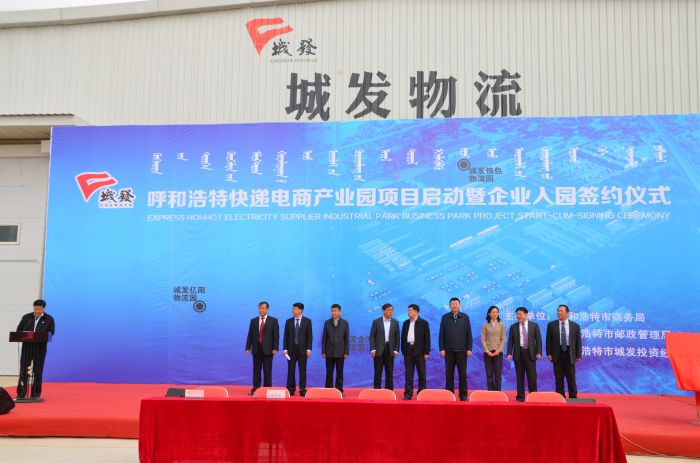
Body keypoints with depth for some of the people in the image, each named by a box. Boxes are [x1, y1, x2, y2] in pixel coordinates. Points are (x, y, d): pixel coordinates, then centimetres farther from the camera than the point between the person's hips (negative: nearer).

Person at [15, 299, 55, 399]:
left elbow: (51, 332, -1)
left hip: (40, 348, -1)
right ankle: (21, 394, 5)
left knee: (38, 370, 4)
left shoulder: (49, 319, 4)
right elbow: (19, 329, 9)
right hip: (27, 346, 1)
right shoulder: (26, 317, 9)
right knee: (24, 369, 0)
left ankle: (35, 394, 12)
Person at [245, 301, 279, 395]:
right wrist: (248, 347, 0)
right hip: (256, 349, 3)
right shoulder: (253, 321, 10)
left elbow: (276, 335, -2)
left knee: (267, 371, 0)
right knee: (256, 370, 7)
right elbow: (250, 335, 7)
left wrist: (275, 348, -10)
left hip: (267, 349, -3)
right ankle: (255, 389, 12)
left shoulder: (273, 320, 2)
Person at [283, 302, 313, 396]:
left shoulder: (307, 321, 0)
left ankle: (302, 390, 7)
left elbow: (309, 336, -1)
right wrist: (285, 349, -2)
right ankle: (291, 389, 10)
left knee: (302, 370, 1)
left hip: (302, 349, -2)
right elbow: (286, 336, 5)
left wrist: (309, 349, -8)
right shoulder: (289, 321, 5)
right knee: (290, 370, 3)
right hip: (291, 349, 2)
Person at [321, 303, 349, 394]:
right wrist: (323, 351, -1)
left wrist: (346, 352, -4)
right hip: (329, 352, 1)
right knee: (329, 373, 3)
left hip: (340, 352, 0)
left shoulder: (345, 323, 3)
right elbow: (324, 338, 4)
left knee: (339, 373, 4)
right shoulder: (327, 323, 4)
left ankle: (339, 390, 11)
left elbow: (347, 339, 2)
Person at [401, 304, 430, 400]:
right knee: (408, 374, 4)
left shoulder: (424, 323, -1)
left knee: (421, 374, 3)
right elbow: (403, 337, 13)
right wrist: (403, 350, 7)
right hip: (408, 351, 4)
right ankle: (408, 394, 8)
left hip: (419, 351, -3)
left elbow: (427, 338, -4)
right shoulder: (406, 323, 11)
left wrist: (426, 352, -8)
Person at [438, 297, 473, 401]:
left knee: (462, 373, 2)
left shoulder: (465, 317, 4)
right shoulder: (445, 317, 4)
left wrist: (469, 349, -2)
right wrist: (442, 349, -3)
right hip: (449, 350, 0)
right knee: (449, 374, 4)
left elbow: (469, 334, 4)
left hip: (461, 350, 0)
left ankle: (463, 395, 9)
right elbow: (441, 334, 3)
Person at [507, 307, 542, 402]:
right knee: (519, 376, 3)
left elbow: (538, 340, 3)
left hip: (530, 353, -1)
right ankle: (520, 396, 9)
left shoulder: (534, 325, 5)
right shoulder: (513, 327, 7)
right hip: (518, 353, 1)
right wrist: (509, 353, -5)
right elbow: (510, 341, 5)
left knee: (532, 376, -2)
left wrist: (539, 352, -6)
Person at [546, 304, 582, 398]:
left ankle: (573, 398, 11)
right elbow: (548, 341, 3)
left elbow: (578, 341, 4)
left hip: (570, 354, 0)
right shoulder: (551, 325, 2)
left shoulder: (575, 326, 2)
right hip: (557, 354, 0)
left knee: (571, 378, 4)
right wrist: (549, 353, -3)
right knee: (559, 378, 4)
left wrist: (578, 355, 0)